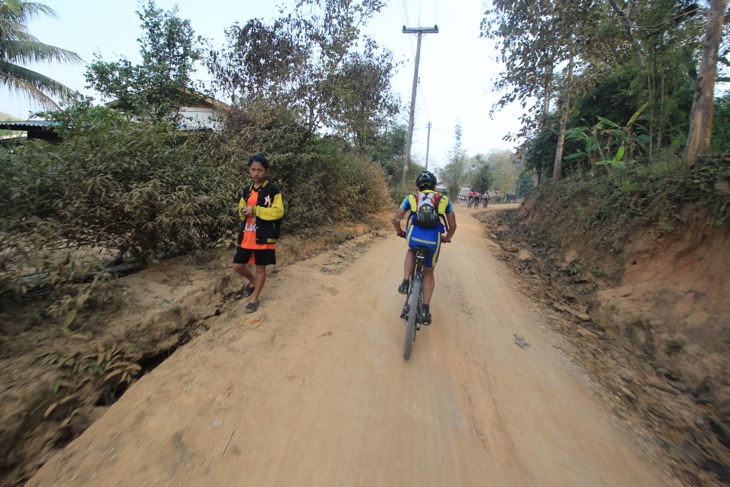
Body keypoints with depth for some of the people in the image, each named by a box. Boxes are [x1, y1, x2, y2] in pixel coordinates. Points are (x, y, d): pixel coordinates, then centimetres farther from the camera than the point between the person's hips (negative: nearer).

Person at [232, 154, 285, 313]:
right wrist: (243, 212, -4)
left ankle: (254, 300, 22)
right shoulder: (246, 190, 11)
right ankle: (253, 281, 39)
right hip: (246, 235, 6)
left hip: (264, 236, -6)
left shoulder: (272, 189, -7)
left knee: (260, 268, 6)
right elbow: (241, 210, 20)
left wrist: (256, 210, -20)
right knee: (238, 266, 9)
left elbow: (278, 212, -15)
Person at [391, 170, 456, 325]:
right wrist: (446, 238, 40)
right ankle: (426, 310, 18)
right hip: (433, 240, 0)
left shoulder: (411, 198, 19)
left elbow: (395, 219, 17)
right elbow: (453, 226, 21)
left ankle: (405, 283, 21)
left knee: (411, 251, 38)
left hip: (414, 237, 0)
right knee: (428, 272, 25)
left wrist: (400, 232, 36)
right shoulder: (444, 200, 20)